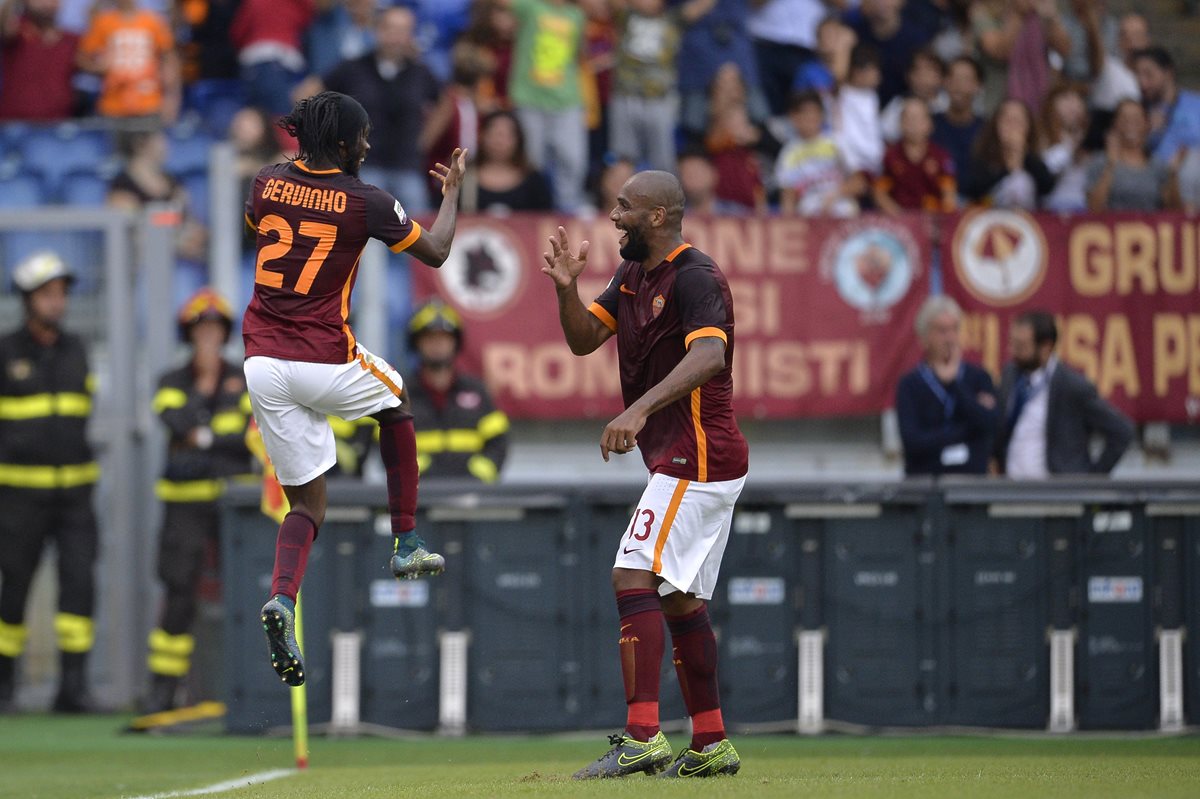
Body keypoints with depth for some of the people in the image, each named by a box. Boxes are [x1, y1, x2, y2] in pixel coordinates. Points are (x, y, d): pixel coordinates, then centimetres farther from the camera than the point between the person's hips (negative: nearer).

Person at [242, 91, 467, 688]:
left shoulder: (269, 183, 4)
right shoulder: (366, 203, -8)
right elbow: (435, 252, 6)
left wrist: (301, 153, 37)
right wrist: (452, 190, 23)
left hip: (263, 364, 4)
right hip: (325, 363, -4)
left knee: (307, 504, 10)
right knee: (395, 402, 32)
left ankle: (282, 598, -18)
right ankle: (407, 544, 30)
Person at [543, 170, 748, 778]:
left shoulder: (695, 278, -16)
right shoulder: (633, 276, 15)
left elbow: (708, 353, -33)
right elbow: (584, 340, 17)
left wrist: (640, 409, -46)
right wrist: (567, 290, -4)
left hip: (698, 456, -11)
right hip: (688, 461, 11)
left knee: (635, 575, -18)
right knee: (682, 599, 14)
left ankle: (642, 736, -24)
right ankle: (711, 745, 19)